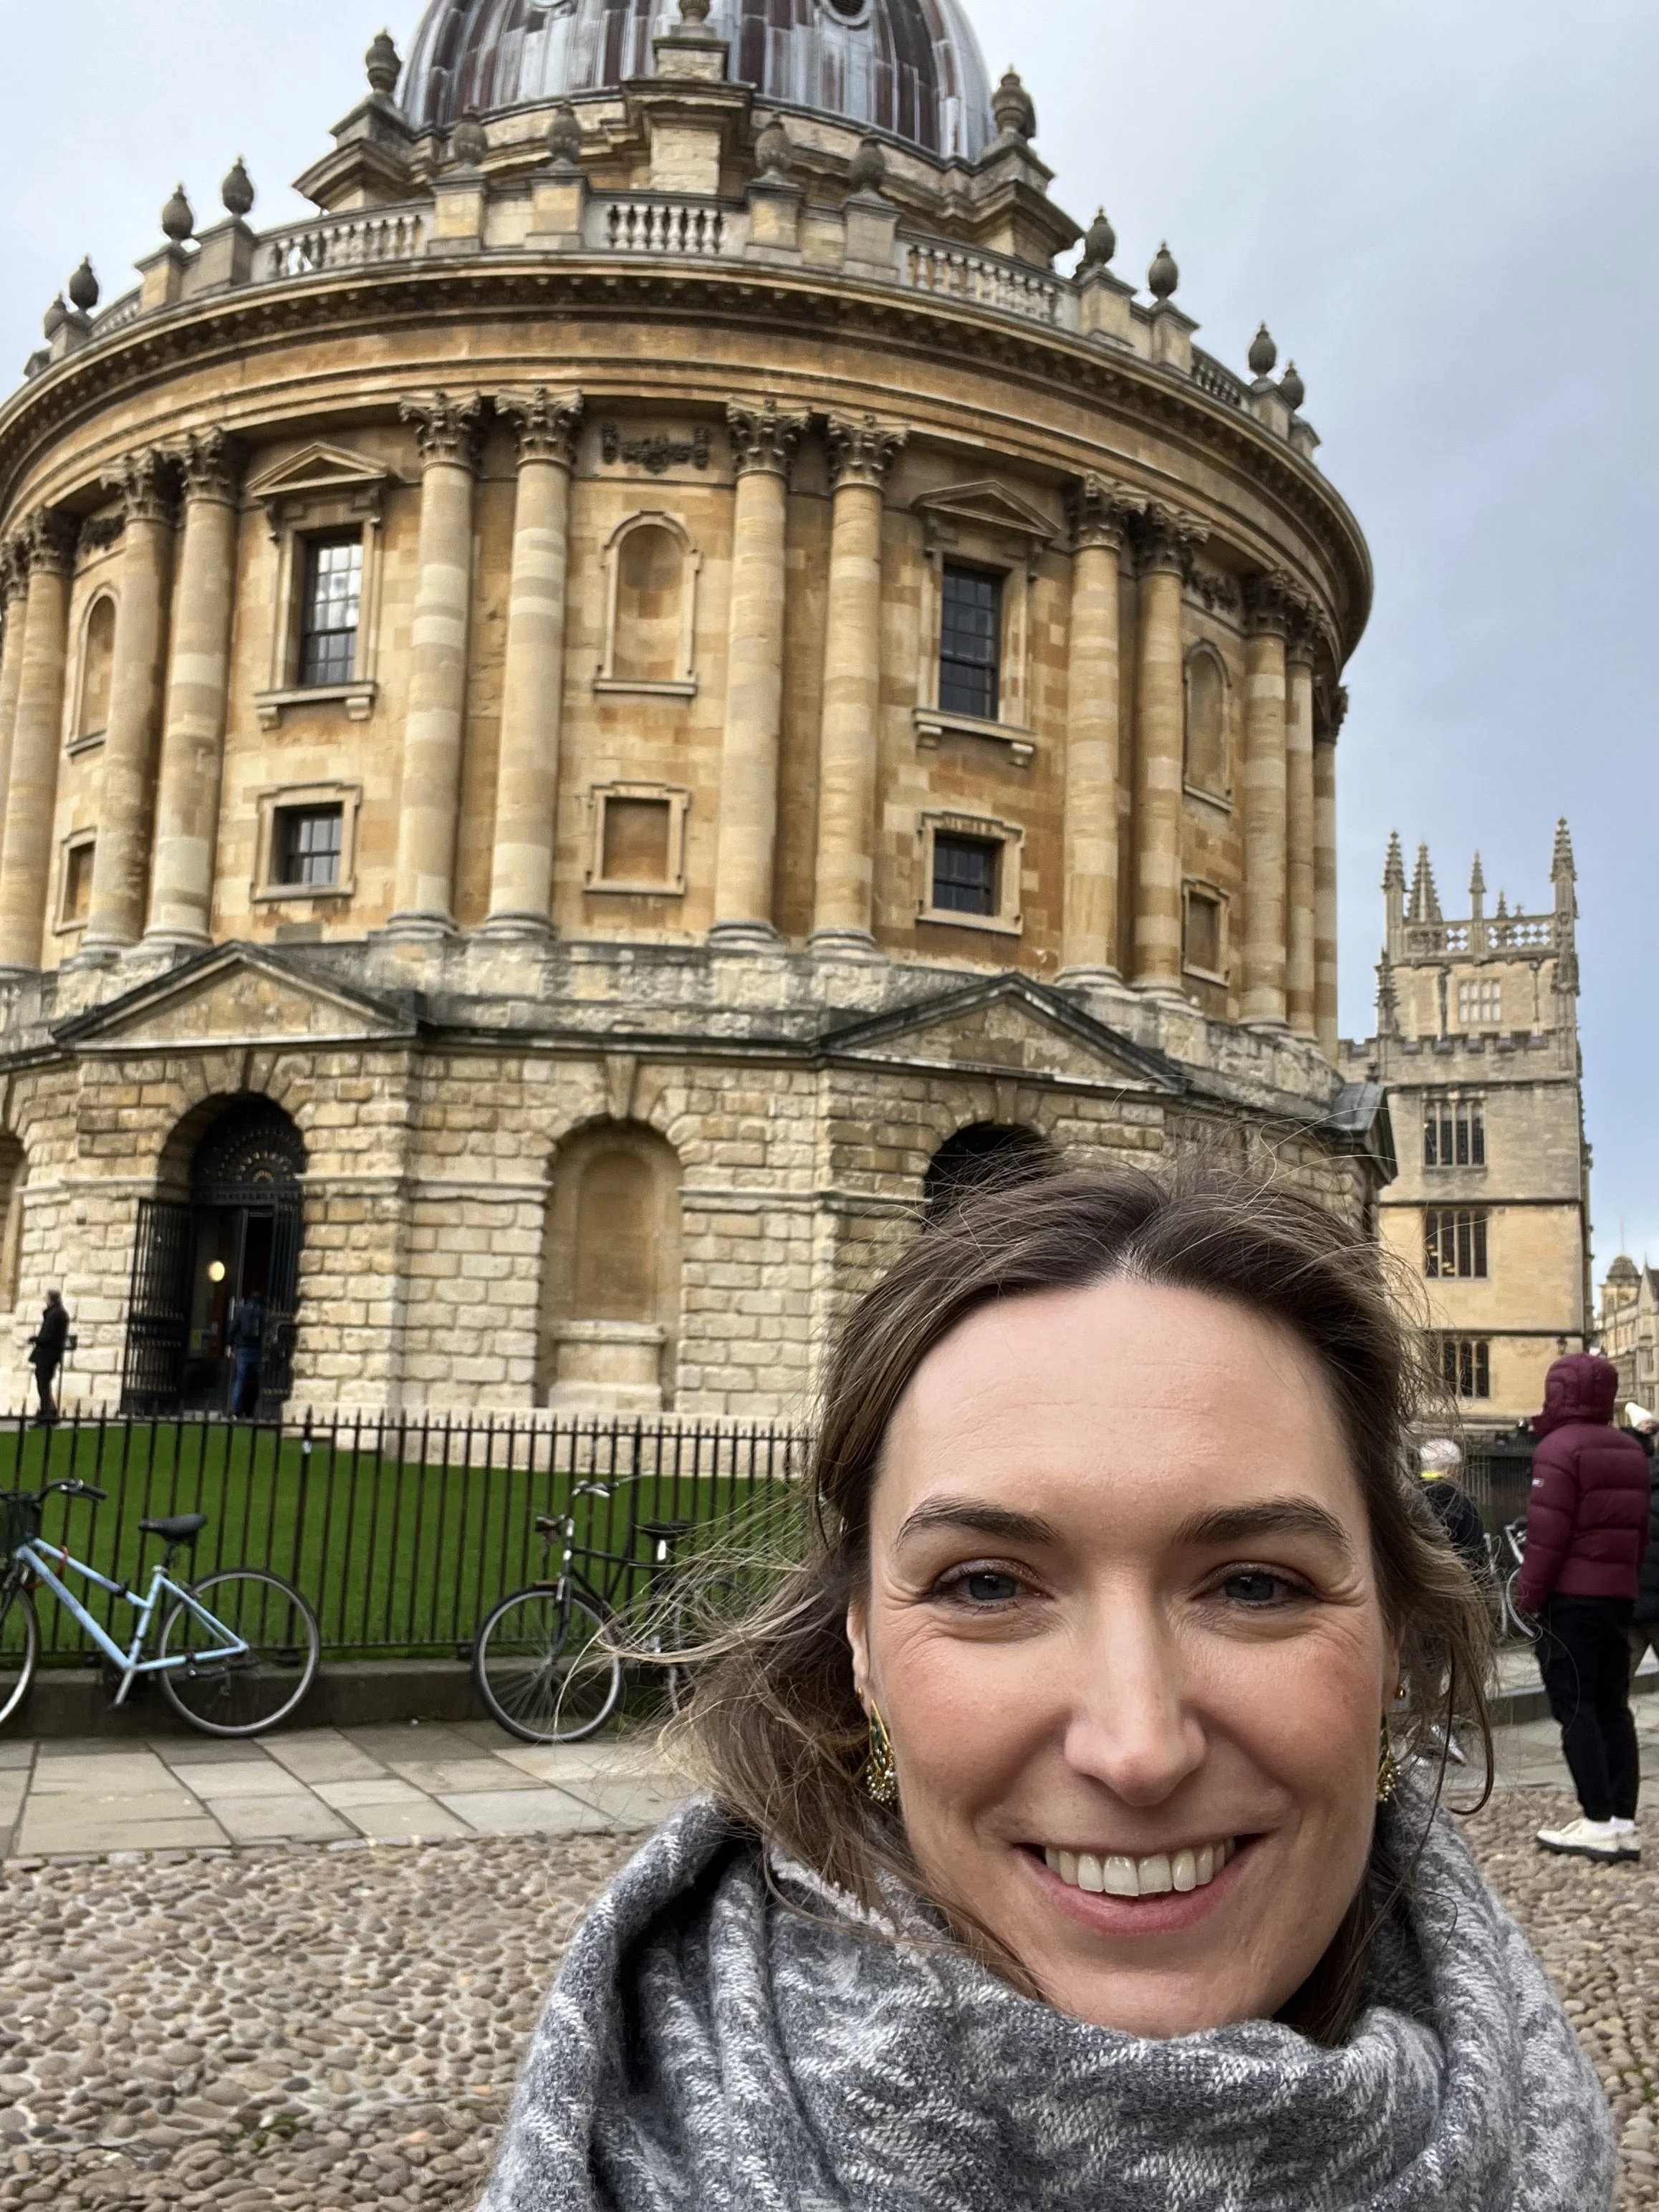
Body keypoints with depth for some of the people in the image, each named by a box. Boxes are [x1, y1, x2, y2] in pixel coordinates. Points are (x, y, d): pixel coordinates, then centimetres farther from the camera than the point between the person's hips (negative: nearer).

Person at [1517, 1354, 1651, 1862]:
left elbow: (1547, 1532, -17)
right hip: (1620, 1594, 8)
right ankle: (1624, 1822, 8)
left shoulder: (1560, 1447, -12)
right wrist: (1629, 1581, 20)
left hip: (1572, 1594, -8)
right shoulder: (1631, 1450, 13)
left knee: (1574, 1705, -4)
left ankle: (1599, 1824, -8)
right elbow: (1640, 1530, 15)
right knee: (1612, 1705, 10)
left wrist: (1528, 1593, -10)